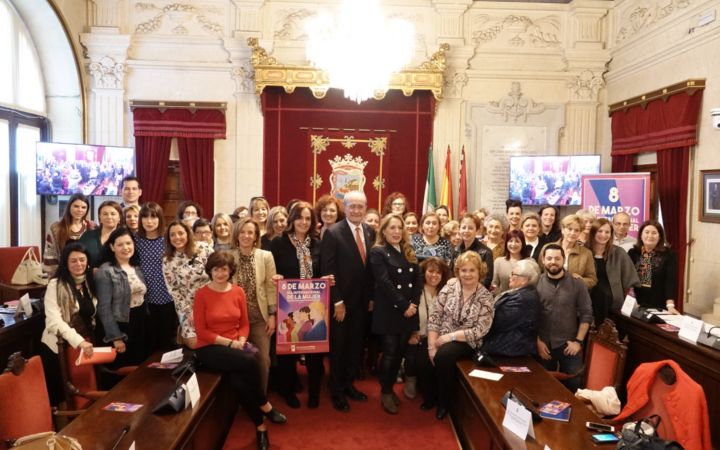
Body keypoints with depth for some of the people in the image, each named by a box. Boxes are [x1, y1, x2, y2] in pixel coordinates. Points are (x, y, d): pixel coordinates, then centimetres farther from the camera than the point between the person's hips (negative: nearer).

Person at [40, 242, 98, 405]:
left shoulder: (90, 283, 10)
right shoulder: (56, 285, -10)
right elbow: (54, 321, -20)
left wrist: (86, 342, 6)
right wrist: (79, 341, -30)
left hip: (87, 345, 5)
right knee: (59, 396, 3)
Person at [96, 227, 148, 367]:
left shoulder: (138, 268, 7)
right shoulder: (105, 272, -13)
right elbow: (104, 307, -15)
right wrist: (115, 336, -16)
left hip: (141, 322, 6)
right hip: (122, 325, -6)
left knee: (142, 365, 14)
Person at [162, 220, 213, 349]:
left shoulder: (203, 248, -8)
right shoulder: (168, 260, -8)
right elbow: (173, 290, -4)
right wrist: (189, 311, -7)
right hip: (186, 305, -1)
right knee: (194, 342, -6)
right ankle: (182, 335, 25)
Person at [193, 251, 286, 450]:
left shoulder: (238, 291, 5)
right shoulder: (201, 294, -6)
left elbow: (244, 324, 10)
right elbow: (201, 331, -8)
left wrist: (241, 341, -11)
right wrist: (229, 342, -16)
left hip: (236, 346, 3)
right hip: (209, 348, -3)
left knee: (239, 381, -28)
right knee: (249, 361, -31)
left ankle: (260, 427, -7)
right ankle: (265, 406, -9)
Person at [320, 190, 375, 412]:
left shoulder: (370, 232, 4)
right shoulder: (333, 233, -13)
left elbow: (371, 267, 8)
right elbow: (327, 271, -15)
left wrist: (371, 296, 5)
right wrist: (337, 302, -16)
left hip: (362, 301, 5)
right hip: (341, 302, -5)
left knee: (355, 345, 15)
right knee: (338, 347, 9)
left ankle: (349, 384, 32)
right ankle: (337, 392, 24)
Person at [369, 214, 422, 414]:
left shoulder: (409, 252, 13)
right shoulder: (378, 252, -7)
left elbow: (418, 279, 7)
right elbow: (384, 283, -15)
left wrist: (413, 303, -6)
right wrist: (403, 306, -16)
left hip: (409, 311, 6)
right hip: (388, 312, -5)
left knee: (400, 352, 10)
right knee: (389, 353, -1)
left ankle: (390, 388, 27)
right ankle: (385, 393, 16)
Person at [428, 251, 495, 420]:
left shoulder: (486, 298, -5)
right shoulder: (449, 287, -1)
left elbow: (480, 331, -11)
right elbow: (434, 317, -3)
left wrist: (450, 336, -17)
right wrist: (431, 346, -12)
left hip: (467, 342, -3)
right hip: (441, 338, 3)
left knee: (444, 355, -32)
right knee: (423, 357, -27)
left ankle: (444, 402, -7)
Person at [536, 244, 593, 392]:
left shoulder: (577, 283, -4)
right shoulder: (536, 283, -4)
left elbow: (586, 314, -2)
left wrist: (578, 341, -6)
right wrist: (538, 341, -5)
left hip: (569, 345, 0)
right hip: (544, 345, 1)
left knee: (571, 385, 8)